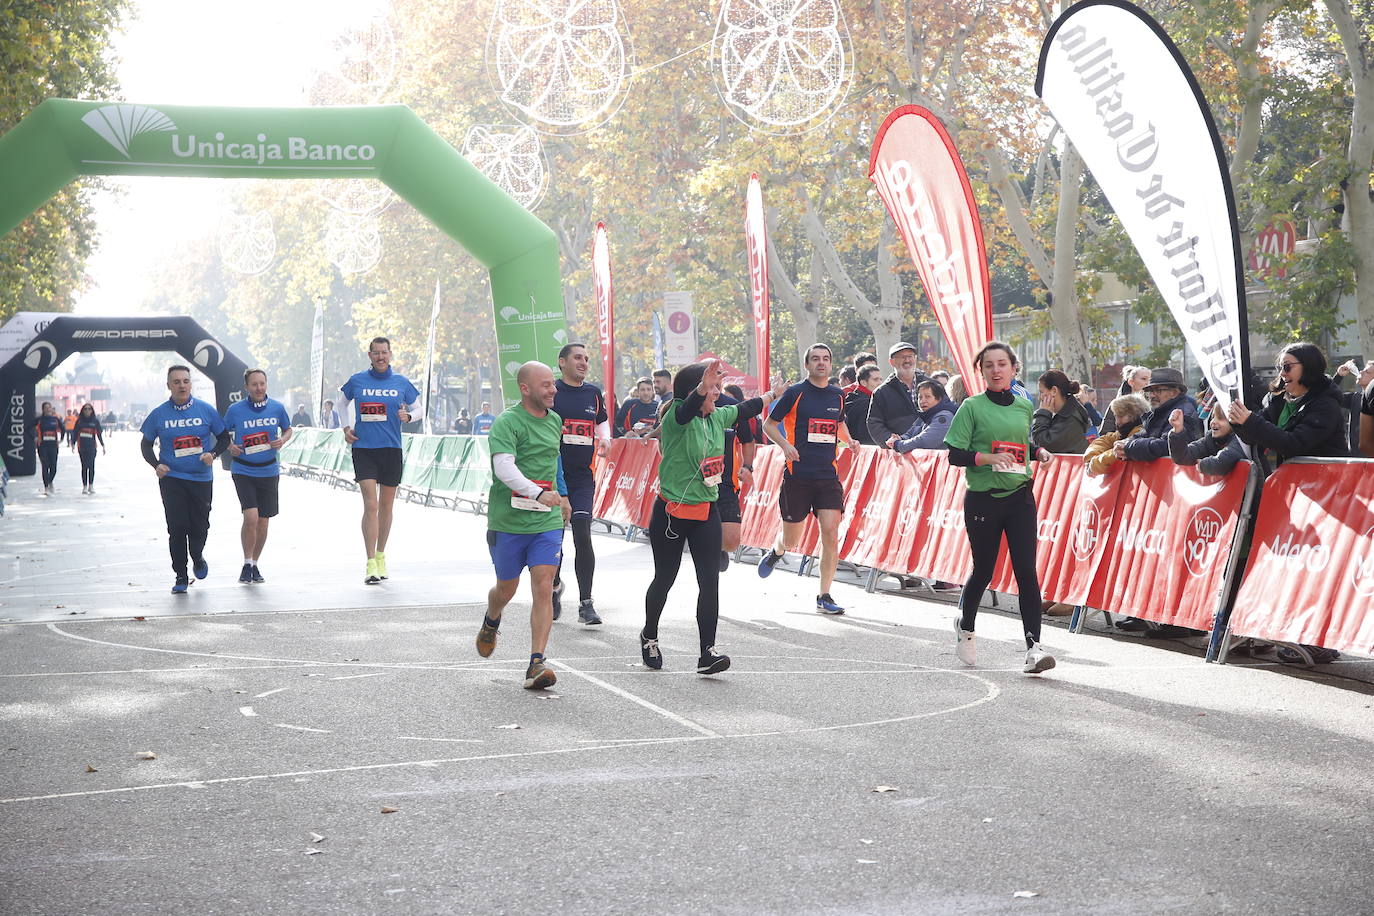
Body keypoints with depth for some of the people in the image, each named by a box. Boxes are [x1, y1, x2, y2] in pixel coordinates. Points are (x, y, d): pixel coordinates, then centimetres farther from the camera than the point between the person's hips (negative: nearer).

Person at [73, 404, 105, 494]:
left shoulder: (95, 421, 4)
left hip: (92, 447, 0)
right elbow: (75, 432, 7)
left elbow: (99, 434, 7)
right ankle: (84, 486, 3)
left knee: (91, 466, -2)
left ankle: (91, 485, 8)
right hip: (82, 446, 0)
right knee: (84, 466, 0)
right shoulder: (79, 421, 5)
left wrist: (103, 445, 6)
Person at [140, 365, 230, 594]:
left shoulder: (206, 410, 1)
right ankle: (180, 577, 5)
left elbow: (224, 437, 9)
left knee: (200, 525, 4)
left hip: (201, 478, 1)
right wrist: (156, 465, -7)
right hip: (171, 478, -1)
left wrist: (213, 454, -10)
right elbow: (146, 444, 10)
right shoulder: (158, 414, 1)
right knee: (177, 528, -6)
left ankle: (197, 557, 37)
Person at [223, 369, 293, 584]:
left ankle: (255, 565, 25)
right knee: (250, 517, -17)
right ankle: (247, 564, -1)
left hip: (269, 471, 3)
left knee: (263, 522, 8)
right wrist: (229, 447, -11)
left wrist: (282, 440, -5)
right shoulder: (235, 410, -5)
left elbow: (288, 429, 16)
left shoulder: (277, 408, 1)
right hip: (243, 471, -3)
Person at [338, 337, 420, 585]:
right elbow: (343, 403, 20)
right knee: (371, 505, -12)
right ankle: (371, 564, -13)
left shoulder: (401, 382, 4)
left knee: (386, 506, 11)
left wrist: (408, 416, -9)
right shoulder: (357, 381, 3)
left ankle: (381, 555, 29)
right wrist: (347, 427, 6)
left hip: (391, 449, 2)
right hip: (363, 449, -2)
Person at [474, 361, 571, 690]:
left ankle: (536, 665, -12)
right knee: (507, 589, 13)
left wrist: (559, 497, 34)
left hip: (546, 521, 4)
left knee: (543, 588, -10)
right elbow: (503, 467, -27)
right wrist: (538, 493, -40)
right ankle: (490, 623, 49)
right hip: (508, 521, -4)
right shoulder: (507, 422, -13)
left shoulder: (555, 421, 10)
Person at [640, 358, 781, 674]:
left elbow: (744, 409, 26)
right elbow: (687, 408, -40)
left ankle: (708, 651, -5)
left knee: (710, 580, -6)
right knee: (664, 578, 10)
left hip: (707, 511, 5)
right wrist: (703, 387, -60)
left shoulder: (717, 416, 5)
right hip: (671, 511, -5)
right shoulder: (676, 417, -15)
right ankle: (649, 636, 34)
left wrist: (772, 394, 42)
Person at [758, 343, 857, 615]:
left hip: (828, 476, 3)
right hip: (798, 476, -3)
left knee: (831, 533, -10)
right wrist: (785, 445, -14)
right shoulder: (795, 393, -4)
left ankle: (824, 597, -1)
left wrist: (849, 440, 9)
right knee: (791, 541, 6)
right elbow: (768, 424, 3)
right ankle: (776, 552, 45)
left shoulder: (837, 395, 9)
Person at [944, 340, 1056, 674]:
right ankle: (965, 626, 38)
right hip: (982, 499, -3)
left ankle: (1033, 646, -11)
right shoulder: (973, 407, -4)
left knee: (1026, 570, -9)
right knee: (983, 570, 9)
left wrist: (1038, 452, 5)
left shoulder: (1024, 407, 9)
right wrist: (988, 458, -22)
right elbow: (955, 455, -8)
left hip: (1020, 497, 3)